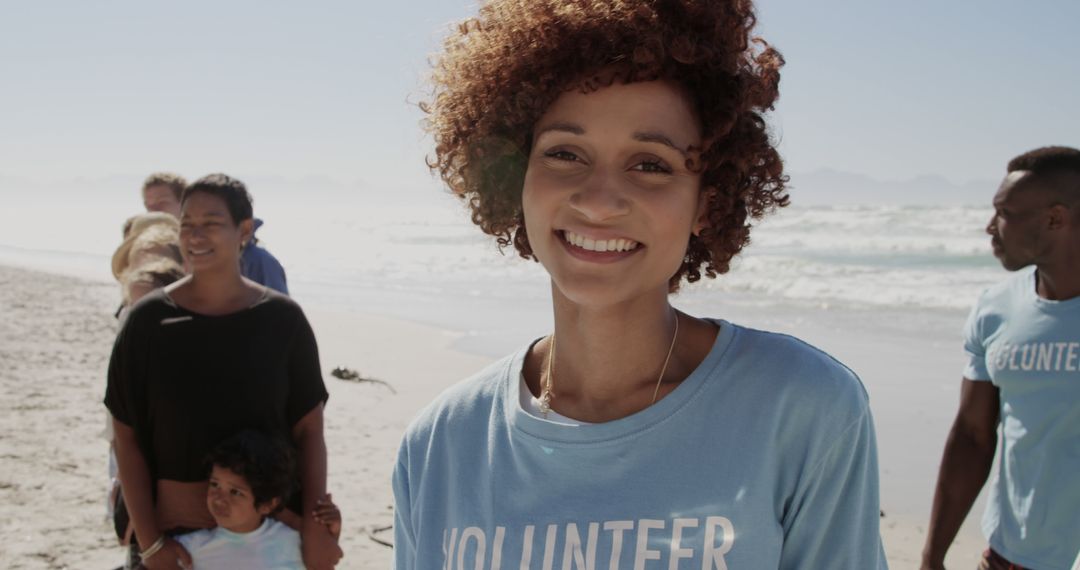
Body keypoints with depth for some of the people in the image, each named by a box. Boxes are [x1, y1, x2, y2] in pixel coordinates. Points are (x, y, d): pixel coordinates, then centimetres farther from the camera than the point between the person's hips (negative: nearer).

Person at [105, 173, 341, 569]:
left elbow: (309, 431, -1)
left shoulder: (282, 319, -4)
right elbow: (127, 437, -2)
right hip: (175, 533, 0)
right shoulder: (148, 321, -4)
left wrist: (315, 527, -8)